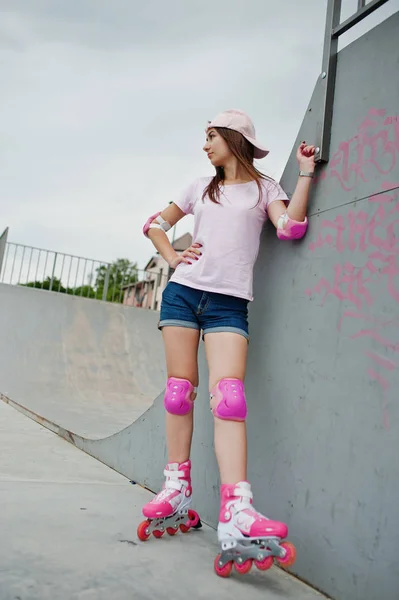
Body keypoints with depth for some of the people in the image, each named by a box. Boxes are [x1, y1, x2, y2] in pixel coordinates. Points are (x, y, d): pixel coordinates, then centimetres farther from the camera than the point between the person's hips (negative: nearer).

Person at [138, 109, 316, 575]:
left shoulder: (264, 188, 12)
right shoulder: (200, 187, 20)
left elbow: (291, 227, -6)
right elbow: (155, 223, 26)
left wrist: (306, 173, -1)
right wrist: (172, 257, 9)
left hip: (229, 303, -3)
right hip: (183, 292, 4)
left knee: (229, 395, -17)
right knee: (179, 391, 2)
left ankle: (235, 512, -20)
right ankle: (177, 489, 15)